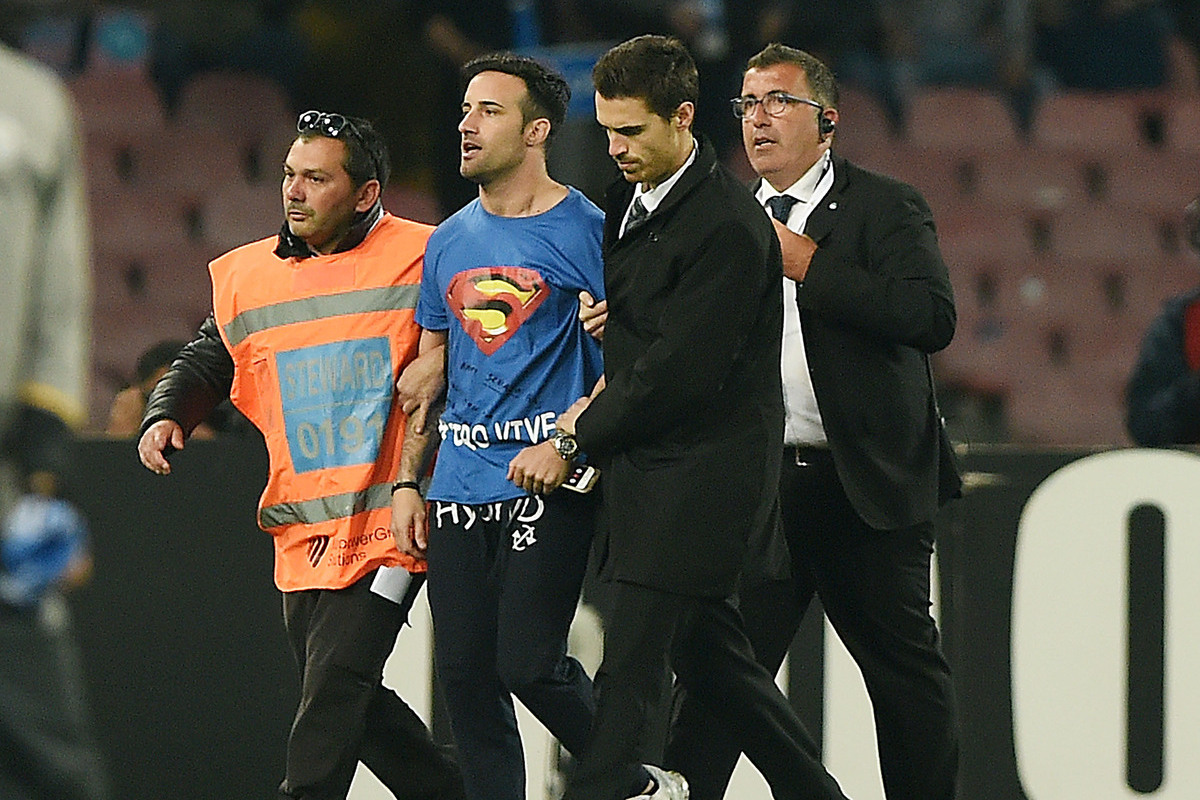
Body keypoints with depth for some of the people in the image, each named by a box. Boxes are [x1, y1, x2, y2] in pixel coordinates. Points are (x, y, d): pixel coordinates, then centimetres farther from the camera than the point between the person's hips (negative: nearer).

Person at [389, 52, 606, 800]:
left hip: (545, 478, -6)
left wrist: (569, 444, -18)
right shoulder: (450, 241, 15)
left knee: (528, 661, -11)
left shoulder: (584, 231, -4)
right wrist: (407, 481, 13)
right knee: (465, 675, 3)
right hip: (460, 483, 6)